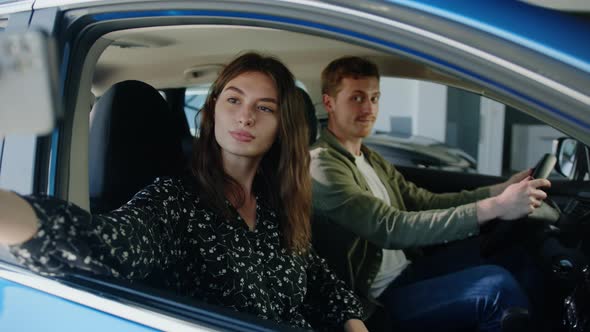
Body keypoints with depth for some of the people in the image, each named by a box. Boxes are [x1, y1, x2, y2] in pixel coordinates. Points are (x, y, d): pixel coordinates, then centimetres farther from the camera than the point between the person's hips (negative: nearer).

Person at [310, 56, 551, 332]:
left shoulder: (371, 160, 14)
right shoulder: (321, 167, -17)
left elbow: (427, 202, 9)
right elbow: (392, 229, -26)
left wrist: (501, 190, -4)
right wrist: (494, 207, -29)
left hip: (405, 275, 9)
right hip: (376, 301, -9)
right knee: (497, 286, -19)